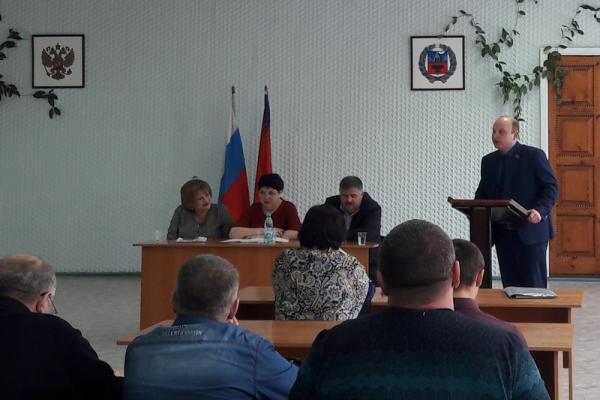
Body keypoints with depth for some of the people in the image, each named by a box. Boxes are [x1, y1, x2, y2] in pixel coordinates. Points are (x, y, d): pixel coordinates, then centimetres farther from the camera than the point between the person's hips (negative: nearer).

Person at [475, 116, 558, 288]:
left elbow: (551, 187, -5)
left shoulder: (534, 155, -3)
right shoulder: (488, 161, 13)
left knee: (534, 285, -2)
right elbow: (482, 192, 18)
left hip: (530, 230, -5)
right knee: (509, 284, 6)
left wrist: (540, 210, -21)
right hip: (502, 233, 5)